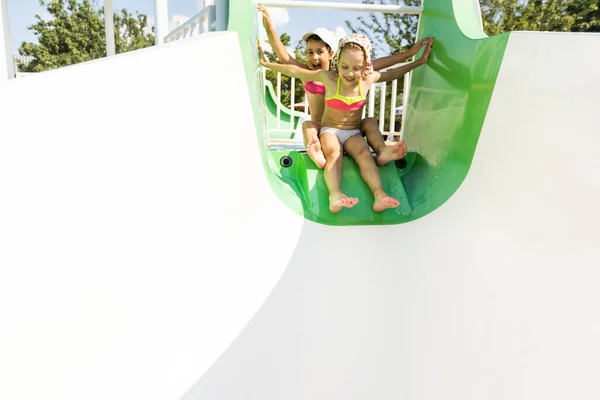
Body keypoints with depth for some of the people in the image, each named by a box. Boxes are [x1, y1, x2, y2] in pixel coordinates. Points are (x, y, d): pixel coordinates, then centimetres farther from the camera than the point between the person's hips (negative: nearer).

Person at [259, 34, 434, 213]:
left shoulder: (368, 79, -4)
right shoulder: (328, 78, -12)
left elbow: (393, 73, 14)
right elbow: (294, 71, -5)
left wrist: (420, 60, 17)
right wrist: (266, 63, -1)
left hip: (353, 133, 2)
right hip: (330, 130, -2)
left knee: (364, 154, -29)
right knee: (334, 155, -33)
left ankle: (379, 194, -48)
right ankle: (335, 194, -58)